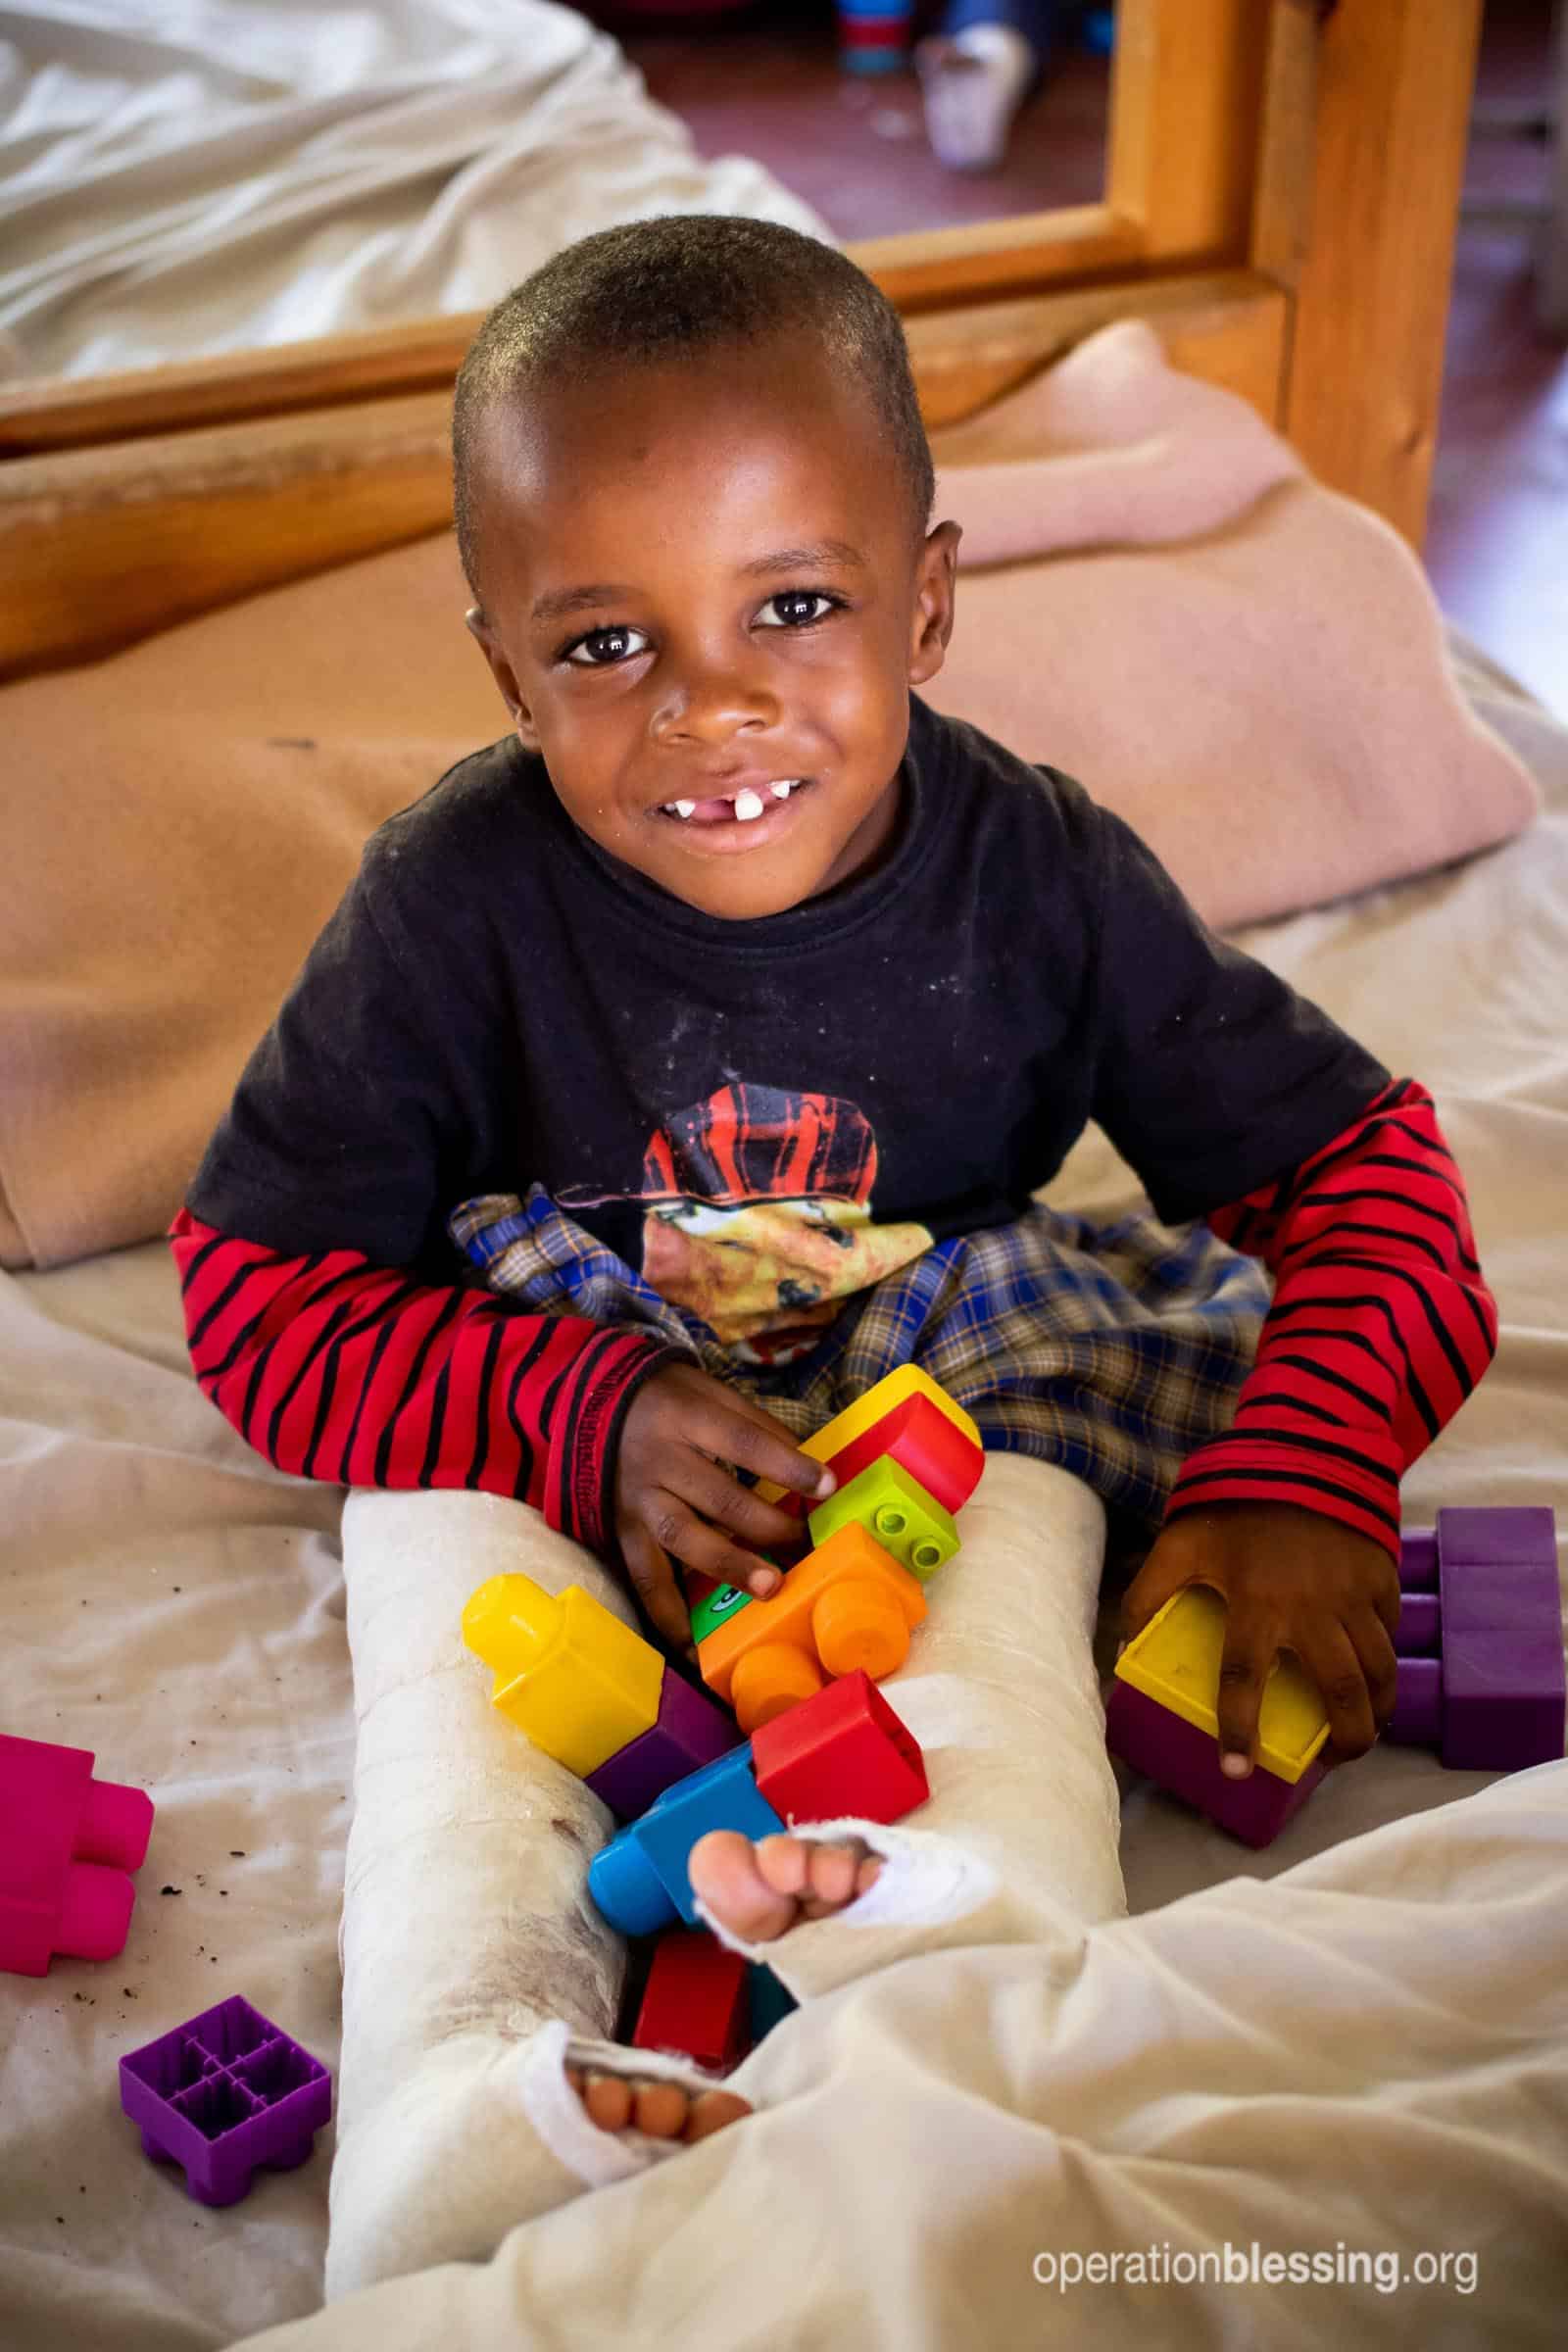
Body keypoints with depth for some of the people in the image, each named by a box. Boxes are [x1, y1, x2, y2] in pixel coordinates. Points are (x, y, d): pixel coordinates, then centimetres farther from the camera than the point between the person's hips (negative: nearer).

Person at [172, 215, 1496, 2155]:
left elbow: (1353, 1154, -11)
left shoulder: (1042, 881, -15)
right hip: (574, 1400, -1)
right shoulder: (460, 904, -18)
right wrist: (589, 1419, -31)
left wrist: (1307, 1477, -30)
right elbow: (260, 1292, -15)